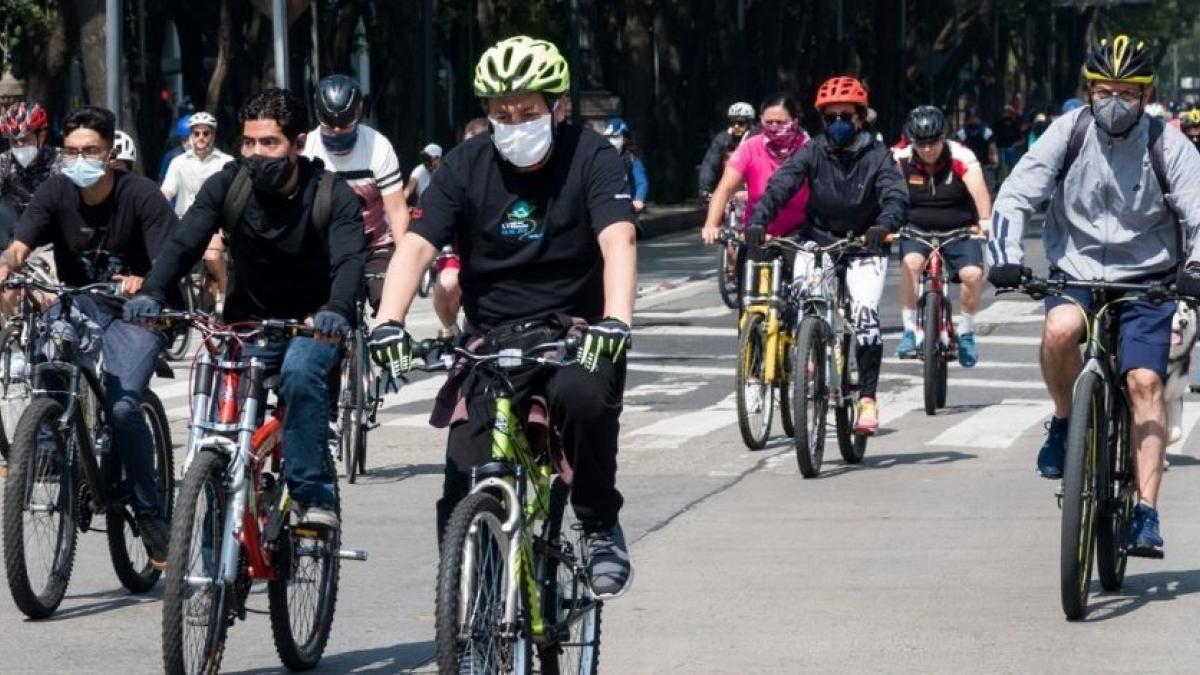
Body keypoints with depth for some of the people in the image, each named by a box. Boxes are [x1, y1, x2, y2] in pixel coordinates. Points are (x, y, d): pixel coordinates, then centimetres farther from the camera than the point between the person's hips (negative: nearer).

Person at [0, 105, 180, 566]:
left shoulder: (140, 195, -15)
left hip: (136, 312, -3)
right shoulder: (55, 192, -5)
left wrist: (143, 284, -44)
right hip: (79, 304, 4)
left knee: (123, 406, -23)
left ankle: (150, 513, -8)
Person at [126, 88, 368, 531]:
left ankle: (313, 494, -28)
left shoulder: (332, 194, -14)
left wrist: (336, 310, -51)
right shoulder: (228, 185, -8)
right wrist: (151, 293, -38)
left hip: (312, 326, -3)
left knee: (300, 372, -33)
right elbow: (184, 243, -18)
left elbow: (350, 259, -29)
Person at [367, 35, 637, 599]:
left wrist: (616, 320, -42)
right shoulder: (466, 166, -4)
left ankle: (601, 527, -12)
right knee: (463, 496, -11)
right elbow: (416, 245, -14)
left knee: (584, 396, -36)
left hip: (573, 334, -2)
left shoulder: (590, 158, -9)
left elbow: (618, 240, -24)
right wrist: (388, 322, -32)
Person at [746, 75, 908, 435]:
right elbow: (781, 184, -16)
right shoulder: (813, 152, -3)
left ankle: (868, 398, -15)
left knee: (865, 312, -21)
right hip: (817, 241, 2)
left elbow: (896, 194, -21)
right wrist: (758, 220, -35)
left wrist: (884, 226, -43)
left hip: (864, 246, -2)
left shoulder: (877, 155, -7)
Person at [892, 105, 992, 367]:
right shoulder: (902, 160, -10)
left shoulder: (961, 157, -16)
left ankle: (965, 332, 3)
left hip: (959, 230, 0)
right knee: (910, 263, -30)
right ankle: (909, 331, -18)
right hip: (917, 230, 0)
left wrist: (985, 221, -45)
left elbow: (978, 189, -29)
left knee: (973, 274, -23)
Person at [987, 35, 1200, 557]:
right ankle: (1065, 422, -5)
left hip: (1146, 282, 0)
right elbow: (1015, 196, -8)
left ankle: (1146, 513, -16)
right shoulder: (1069, 132, -6)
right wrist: (1006, 257, -24)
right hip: (1075, 273, 0)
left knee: (1145, 380, -18)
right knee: (1060, 328, -33)